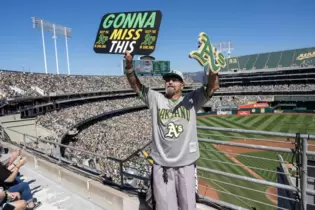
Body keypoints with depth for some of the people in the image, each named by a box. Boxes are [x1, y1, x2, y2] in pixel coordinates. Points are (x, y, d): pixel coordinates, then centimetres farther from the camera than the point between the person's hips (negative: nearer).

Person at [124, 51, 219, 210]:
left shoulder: (192, 100, 2)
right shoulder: (156, 99, 4)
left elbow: (213, 86, -7)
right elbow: (135, 85, 1)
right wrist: (129, 65, -15)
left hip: (186, 166, 0)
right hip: (161, 166, 0)